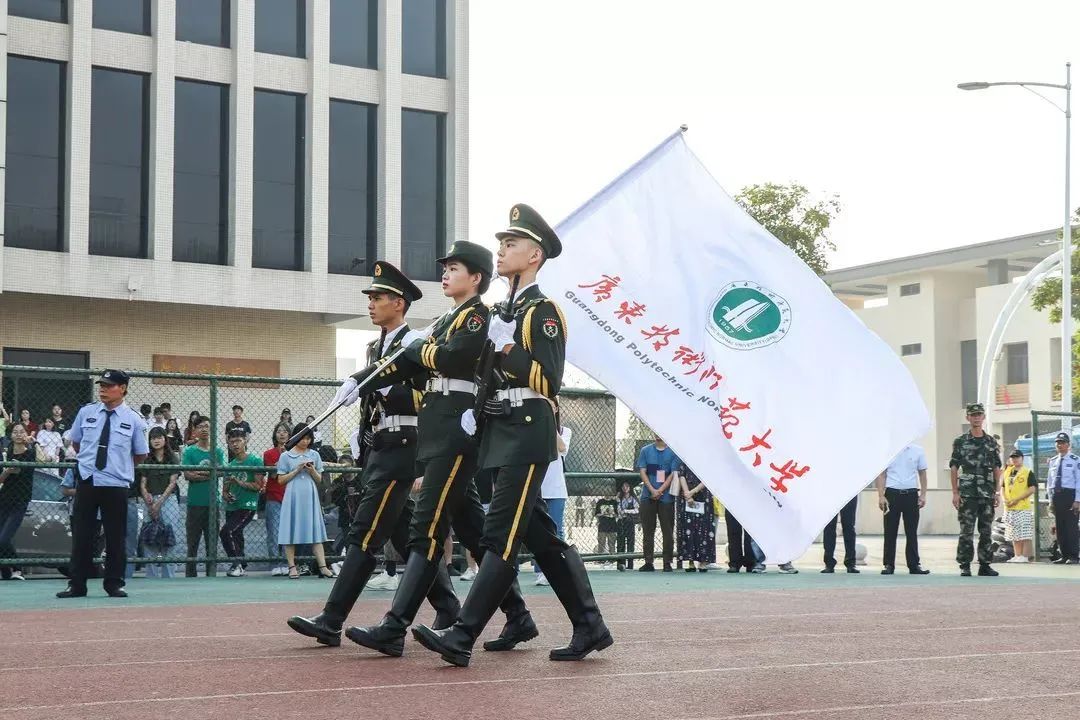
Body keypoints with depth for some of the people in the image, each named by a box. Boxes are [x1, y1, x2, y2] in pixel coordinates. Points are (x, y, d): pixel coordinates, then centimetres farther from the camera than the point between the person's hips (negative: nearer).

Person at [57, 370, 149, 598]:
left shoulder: (133, 419, -1)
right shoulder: (86, 412, 4)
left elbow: (141, 455, 7)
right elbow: (75, 442, 19)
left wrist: (121, 466, 7)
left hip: (116, 485, -1)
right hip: (87, 481, 1)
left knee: (116, 537, 3)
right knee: (81, 535, 4)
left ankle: (114, 584, 14)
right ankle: (77, 585, 10)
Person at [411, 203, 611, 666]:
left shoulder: (544, 310, -6)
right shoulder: (503, 313, 19)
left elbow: (548, 379, -15)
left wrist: (506, 345, -16)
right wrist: (475, 408, 10)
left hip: (528, 434, -9)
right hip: (501, 434, 9)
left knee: (500, 535, -12)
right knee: (540, 536, 9)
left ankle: (462, 638, -16)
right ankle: (590, 629, 15)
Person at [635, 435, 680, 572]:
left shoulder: (673, 451, 2)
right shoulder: (646, 451, 9)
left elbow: (674, 474, -3)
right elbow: (642, 472, 4)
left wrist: (660, 491, -12)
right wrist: (652, 490, -10)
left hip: (666, 497, -2)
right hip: (648, 497, 2)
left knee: (667, 531, 0)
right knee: (648, 531, 3)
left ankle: (667, 562, 5)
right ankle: (648, 562, 7)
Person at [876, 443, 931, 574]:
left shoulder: (917, 451, 6)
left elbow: (922, 473, 11)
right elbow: (881, 474, 1)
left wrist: (923, 495, 3)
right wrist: (881, 496, -7)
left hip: (911, 494, 1)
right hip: (892, 493, -1)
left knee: (912, 532, 5)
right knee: (890, 532, 2)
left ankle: (914, 565, 10)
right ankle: (888, 565, 7)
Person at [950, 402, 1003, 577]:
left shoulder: (991, 442, 11)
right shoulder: (960, 442, 2)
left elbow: (997, 468, 12)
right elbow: (954, 468, 1)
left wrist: (997, 491, 4)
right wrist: (955, 493, -5)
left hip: (987, 495, 3)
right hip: (967, 495, -3)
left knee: (986, 531, 6)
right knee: (966, 532, -5)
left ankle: (985, 565, 13)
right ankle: (965, 567, 0)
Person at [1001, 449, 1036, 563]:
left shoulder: (1028, 472, -3)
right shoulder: (1007, 472, 15)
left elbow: (1032, 489, -11)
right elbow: (1003, 487, 19)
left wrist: (1017, 499, -16)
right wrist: (1004, 499, -2)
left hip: (1024, 507, -6)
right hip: (1009, 508, 6)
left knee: (1025, 533, -7)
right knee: (1013, 534, 9)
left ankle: (1024, 556, -5)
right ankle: (1017, 556, 15)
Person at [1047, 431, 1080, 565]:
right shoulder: (1053, 461, 13)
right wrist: (1051, 498, 11)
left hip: (1069, 494, -6)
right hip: (1056, 495, 6)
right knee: (1059, 526, 7)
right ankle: (1064, 556, 14)